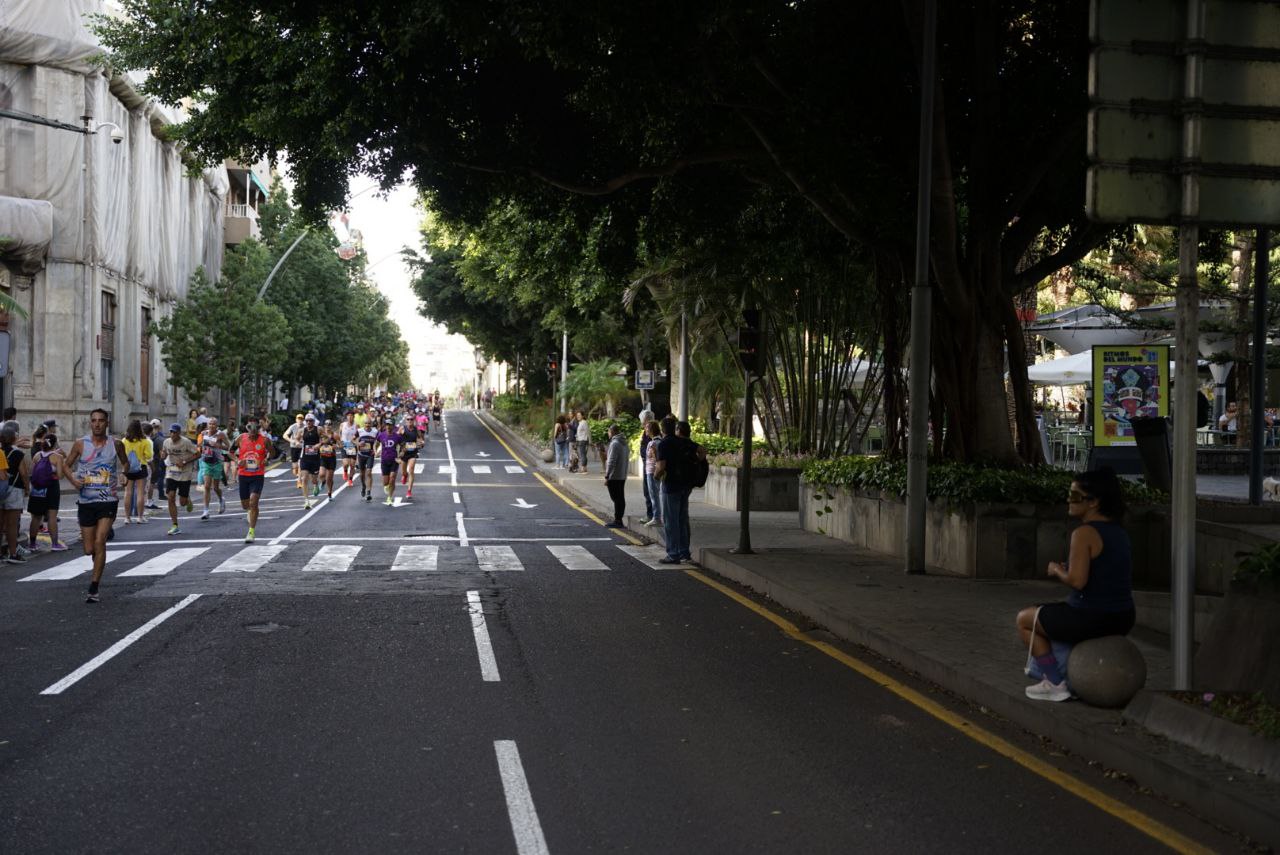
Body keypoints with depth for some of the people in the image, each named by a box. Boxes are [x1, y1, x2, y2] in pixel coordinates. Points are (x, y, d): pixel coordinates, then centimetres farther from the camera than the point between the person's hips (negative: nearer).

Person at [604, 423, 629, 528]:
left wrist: (606, 477, -16)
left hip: (614, 476, -9)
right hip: (623, 476, 9)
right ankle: (618, 519, 17)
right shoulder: (625, 443, 13)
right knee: (621, 498, 11)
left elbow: (611, 461, -19)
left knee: (616, 498, -7)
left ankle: (617, 520, -6)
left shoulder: (615, 443, -16)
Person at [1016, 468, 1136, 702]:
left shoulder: (1084, 534, -19)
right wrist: (1068, 569, 16)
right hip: (1123, 620, 9)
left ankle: (1056, 684, 8)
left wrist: (1057, 570, -6)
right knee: (1059, 617, 36)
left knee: (1024, 619, 11)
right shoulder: (1118, 530, 8)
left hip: (1092, 619, -9)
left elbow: (1077, 581, -26)